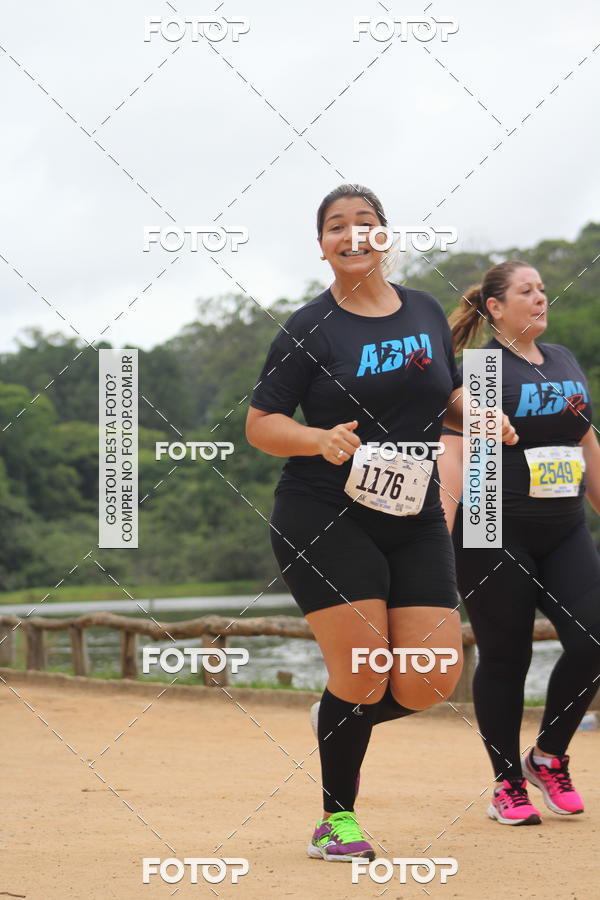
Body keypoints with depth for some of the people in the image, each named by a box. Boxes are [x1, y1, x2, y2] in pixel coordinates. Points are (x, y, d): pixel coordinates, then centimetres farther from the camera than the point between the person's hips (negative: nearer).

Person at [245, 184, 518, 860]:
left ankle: (339, 719, 28)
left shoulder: (426, 312, 11)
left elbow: (449, 399, 23)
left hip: (413, 519, 5)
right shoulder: (309, 328, -3)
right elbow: (259, 425, -3)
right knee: (362, 674, -11)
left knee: (433, 681, -4)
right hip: (322, 518, -5)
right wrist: (322, 439, -22)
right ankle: (336, 821, 9)